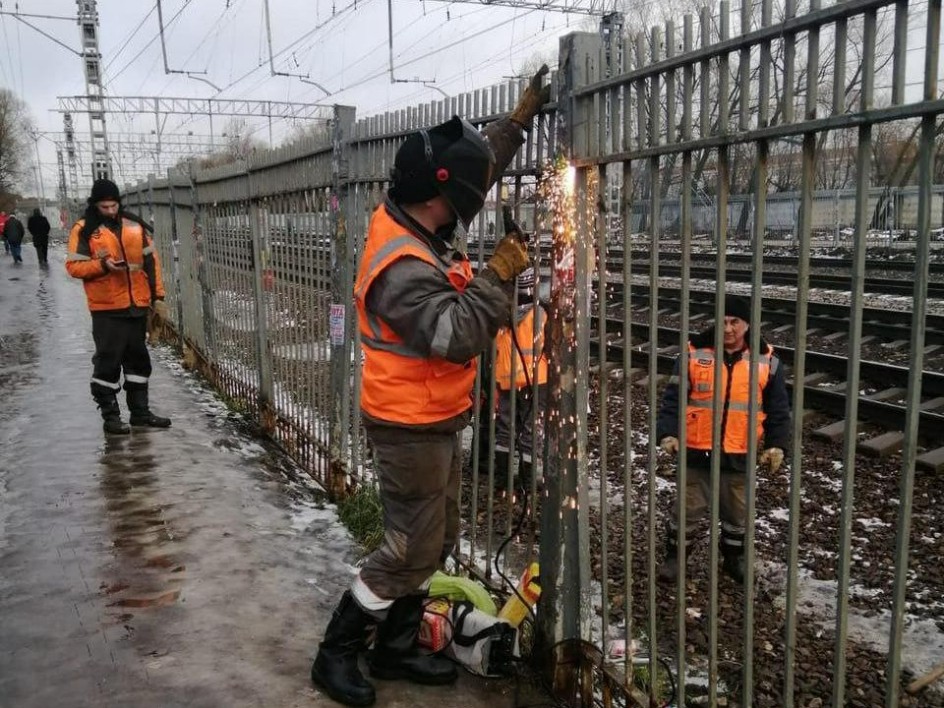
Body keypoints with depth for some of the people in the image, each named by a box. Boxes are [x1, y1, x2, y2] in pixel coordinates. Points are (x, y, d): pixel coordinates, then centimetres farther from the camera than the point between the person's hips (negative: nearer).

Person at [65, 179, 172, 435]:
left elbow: (151, 261, 11)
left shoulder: (135, 225, 8)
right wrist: (102, 265, -21)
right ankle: (110, 416, 11)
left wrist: (157, 295, 8)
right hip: (107, 309, -4)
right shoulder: (84, 230, -3)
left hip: (137, 306, 5)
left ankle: (140, 412, 23)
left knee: (138, 360, 12)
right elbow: (73, 266, -5)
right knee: (108, 362, 0)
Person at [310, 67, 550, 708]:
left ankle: (397, 648, 32)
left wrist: (523, 114, 14)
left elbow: (478, 165, 17)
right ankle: (337, 653, 20)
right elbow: (455, 335, -32)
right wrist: (499, 275, -23)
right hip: (410, 427, -10)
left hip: (434, 420, 10)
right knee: (411, 550, 2)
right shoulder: (403, 266, -26)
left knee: (436, 541, 17)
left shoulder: (412, 222, 2)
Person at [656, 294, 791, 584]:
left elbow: (778, 408, 5)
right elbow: (674, 397, -6)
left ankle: (734, 559, 39)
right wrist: (667, 432, -18)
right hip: (697, 451, -1)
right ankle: (674, 556, 29)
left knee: (738, 511, 17)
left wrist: (777, 444, -5)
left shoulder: (766, 360, -1)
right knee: (688, 508, 9)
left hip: (740, 455, 2)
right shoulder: (694, 353, -6)